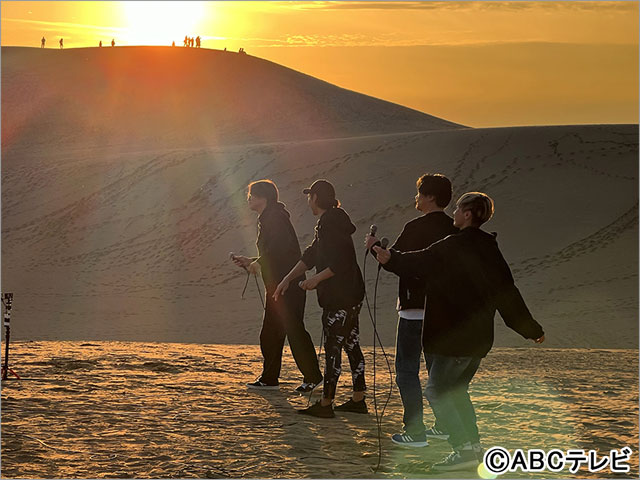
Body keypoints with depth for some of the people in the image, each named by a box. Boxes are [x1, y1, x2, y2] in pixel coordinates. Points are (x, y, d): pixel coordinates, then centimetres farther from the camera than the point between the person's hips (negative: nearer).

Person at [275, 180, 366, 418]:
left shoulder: (330, 224, -17)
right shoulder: (329, 222, 15)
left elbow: (342, 263, -24)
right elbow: (310, 255, 19)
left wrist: (317, 279, -17)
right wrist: (287, 279, 15)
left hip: (340, 297, -10)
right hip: (352, 295, 10)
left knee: (333, 348, -5)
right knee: (352, 345, 13)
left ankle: (325, 403, -1)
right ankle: (358, 399, 19)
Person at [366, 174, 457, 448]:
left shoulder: (416, 228, -14)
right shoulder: (454, 230, 7)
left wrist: (373, 246, 5)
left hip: (416, 309, -7)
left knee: (407, 369, -2)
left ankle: (415, 432, -6)